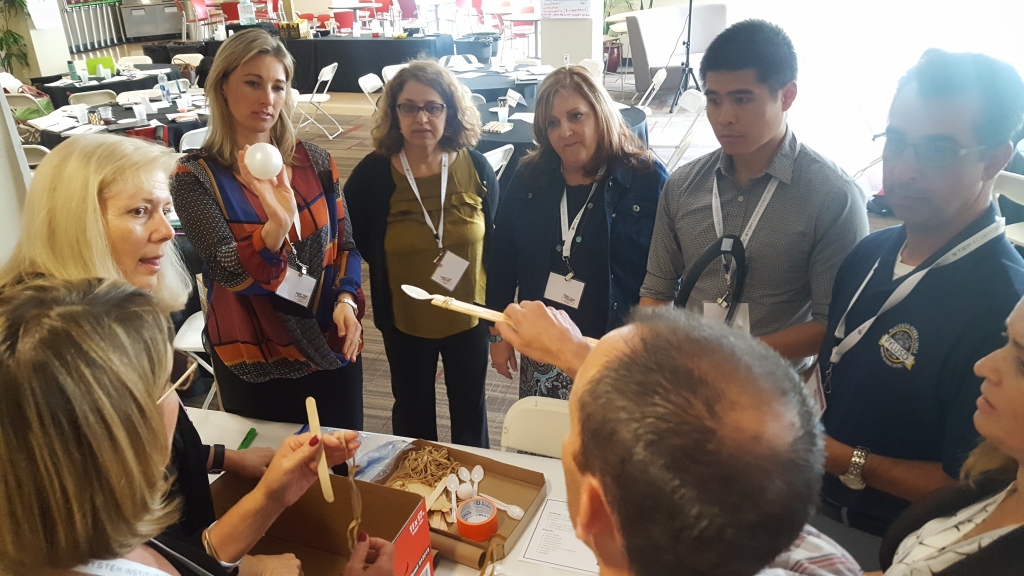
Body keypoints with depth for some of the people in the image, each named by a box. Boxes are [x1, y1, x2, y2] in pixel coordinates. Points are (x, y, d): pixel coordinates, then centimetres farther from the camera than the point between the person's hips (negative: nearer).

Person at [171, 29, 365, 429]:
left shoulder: (315, 162, -3)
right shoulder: (195, 176, -13)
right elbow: (231, 272, -22)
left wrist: (347, 299, -11)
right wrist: (278, 224, -41)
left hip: (332, 348, 3)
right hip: (255, 365, -3)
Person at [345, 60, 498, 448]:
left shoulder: (475, 167, -11)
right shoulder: (372, 174, -15)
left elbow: (495, 242, -1)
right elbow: (354, 243, -2)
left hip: (469, 318, 1)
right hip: (404, 322, 0)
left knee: (470, 411, 20)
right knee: (412, 413, 20)